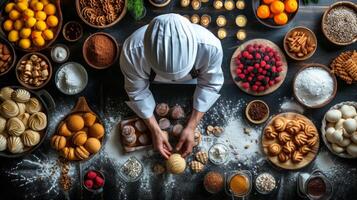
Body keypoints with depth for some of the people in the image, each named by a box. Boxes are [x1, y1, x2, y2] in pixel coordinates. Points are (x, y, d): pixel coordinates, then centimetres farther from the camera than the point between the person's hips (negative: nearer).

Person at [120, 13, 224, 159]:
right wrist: (155, 131, -29)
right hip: (152, 80, 0)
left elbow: (210, 85, -26)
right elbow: (138, 92, -27)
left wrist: (191, 127, -31)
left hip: (193, 75, 0)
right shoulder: (132, 50, -45)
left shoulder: (210, 46, -45)